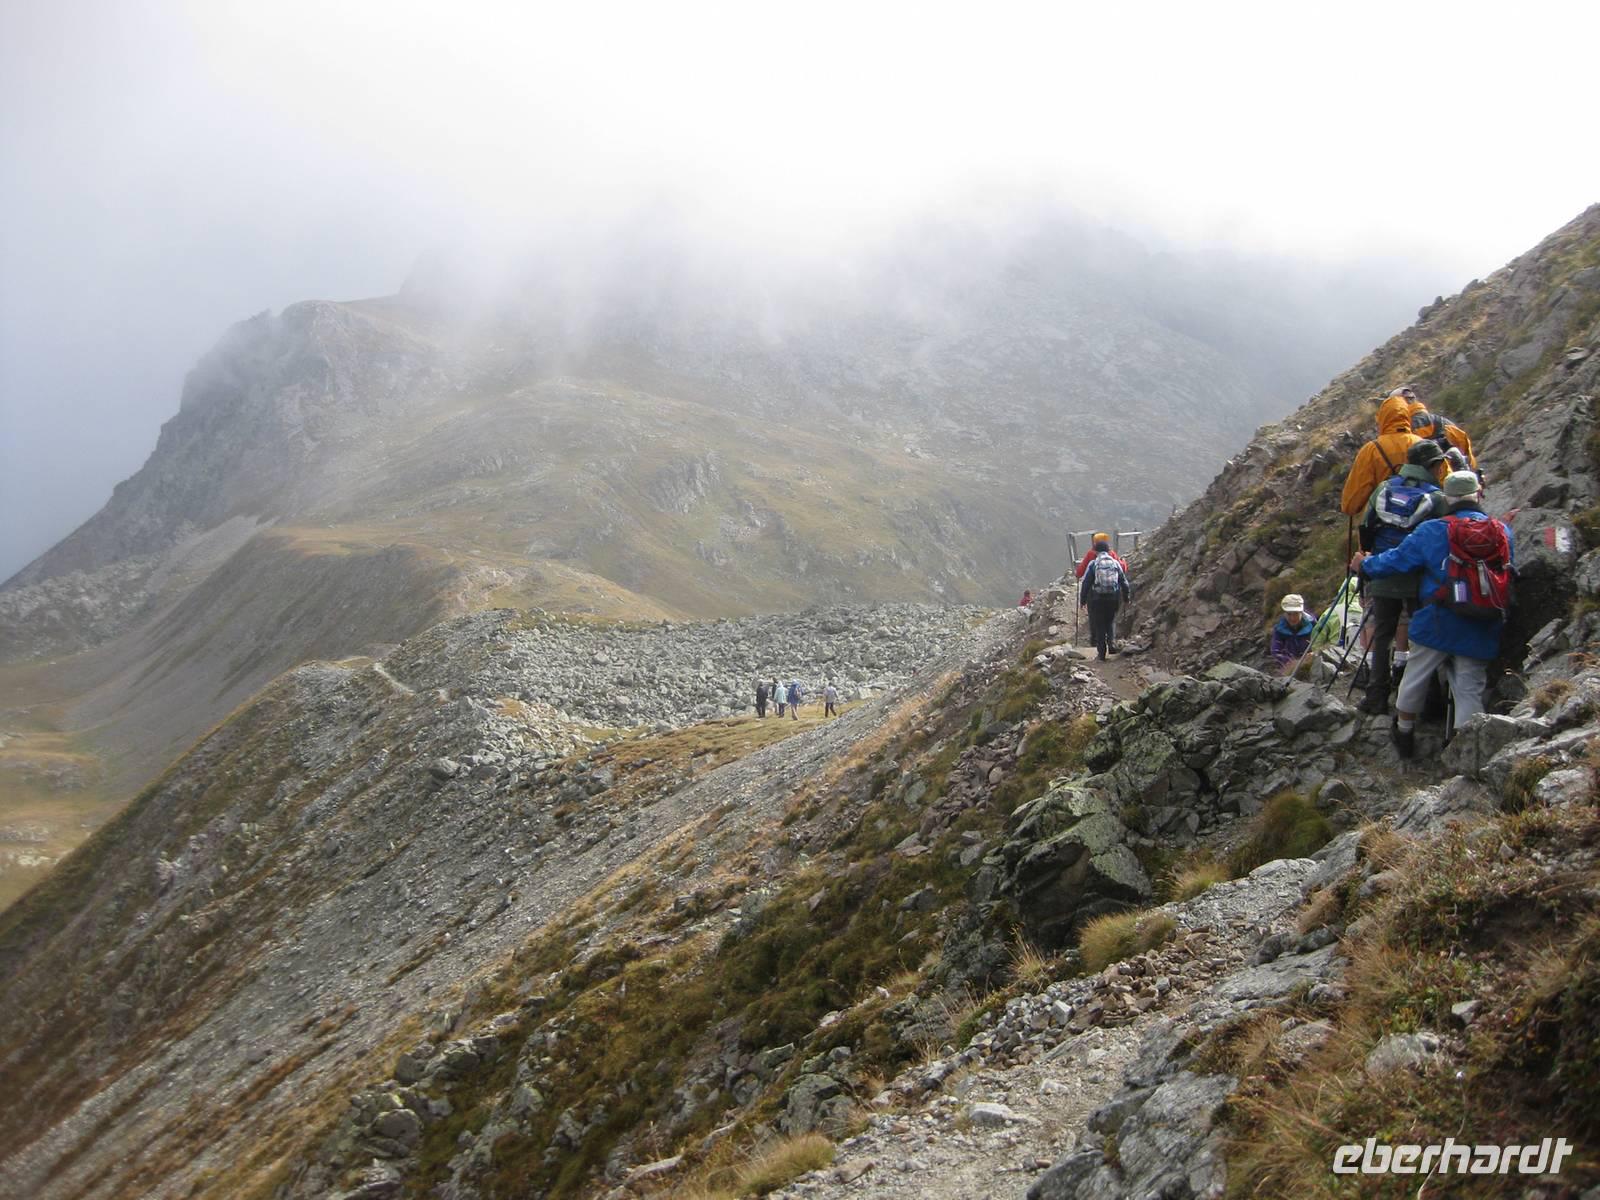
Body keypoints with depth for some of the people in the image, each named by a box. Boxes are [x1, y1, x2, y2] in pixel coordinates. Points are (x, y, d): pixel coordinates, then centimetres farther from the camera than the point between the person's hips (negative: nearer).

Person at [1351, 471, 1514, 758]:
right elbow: (1510, 575, 13)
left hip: (1437, 624, -2)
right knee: (1470, 690, 8)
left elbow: (1397, 559, 1)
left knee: (1415, 678, 17)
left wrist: (1365, 566, 18)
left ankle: (1404, 732, 33)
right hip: (1481, 633, 2)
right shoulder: (1503, 532, 2)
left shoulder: (1433, 531, -7)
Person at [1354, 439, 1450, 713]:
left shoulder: (1383, 489, 2)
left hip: (1383, 578, 4)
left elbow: (1366, 530, 7)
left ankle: (1377, 696, 10)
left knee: (1381, 636, 10)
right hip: (1419, 580, -3)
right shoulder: (1436, 498, -10)